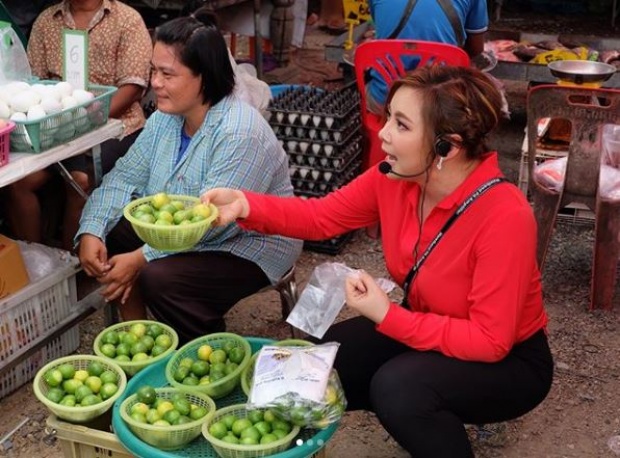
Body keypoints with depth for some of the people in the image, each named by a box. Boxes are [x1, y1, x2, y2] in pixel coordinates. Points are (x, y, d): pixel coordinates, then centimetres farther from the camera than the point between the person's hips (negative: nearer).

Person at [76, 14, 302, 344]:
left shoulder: (240, 133, -28)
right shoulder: (165, 118, -1)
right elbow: (125, 176, -1)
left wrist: (142, 258, -31)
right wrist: (91, 232, -17)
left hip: (248, 247, -8)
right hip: (180, 235, 9)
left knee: (159, 278, -29)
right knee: (109, 235, -5)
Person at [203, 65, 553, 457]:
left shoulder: (505, 217, -34)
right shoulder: (395, 177, -15)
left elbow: (490, 341, -30)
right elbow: (321, 216, -4)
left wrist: (387, 316, -30)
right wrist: (246, 205, -21)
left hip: (508, 361, -7)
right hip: (427, 332, 7)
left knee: (397, 386, -32)